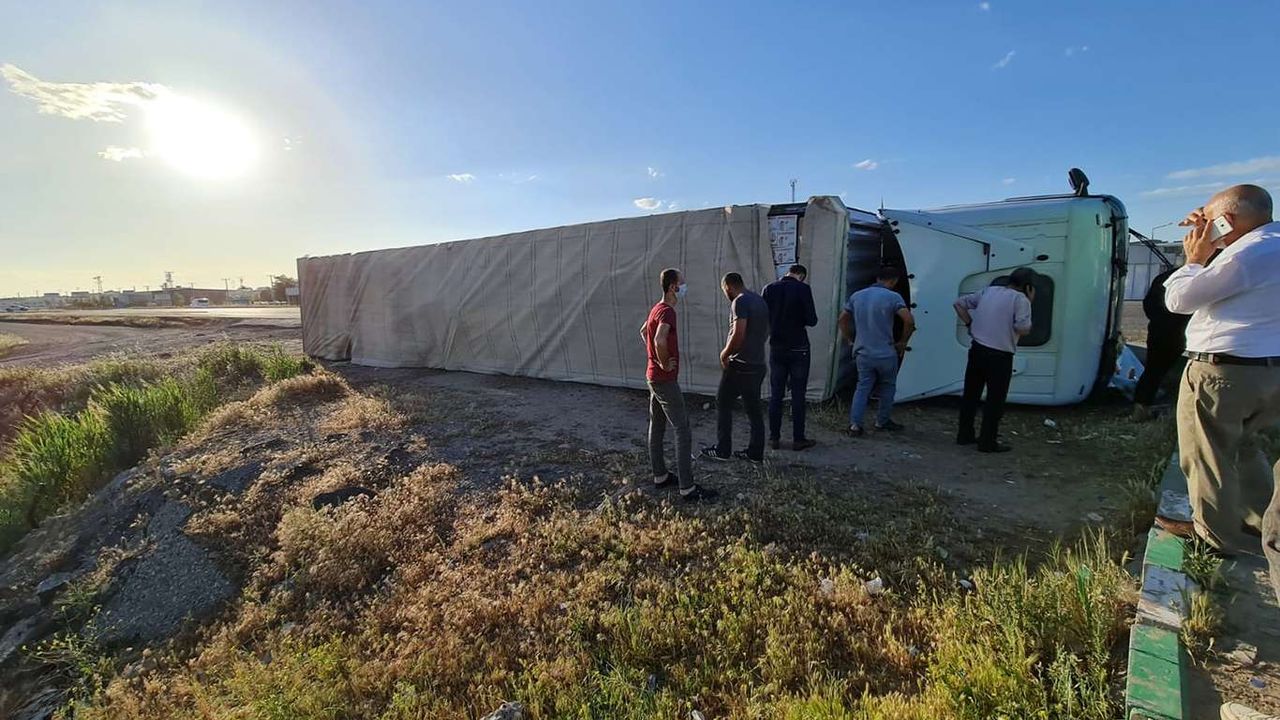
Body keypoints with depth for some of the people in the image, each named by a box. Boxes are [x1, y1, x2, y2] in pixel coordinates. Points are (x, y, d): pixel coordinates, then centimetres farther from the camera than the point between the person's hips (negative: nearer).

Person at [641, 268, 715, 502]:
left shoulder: (657, 308, 10)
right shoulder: (667, 311, -20)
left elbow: (643, 331, 26)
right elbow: (660, 340, -37)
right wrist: (664, 364, -22)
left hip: (653, 376, 10)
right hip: (665, 380, -10)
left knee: (657, 426, 16)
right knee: (683, 430, -7)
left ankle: (660, 476, 27)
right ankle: (687, 488, -4)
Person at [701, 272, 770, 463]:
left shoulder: (740, 302, -15)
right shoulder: (760, 301, 13)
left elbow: (738, 334, -23)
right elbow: (766, 332, 19)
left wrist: (724, 354, -10)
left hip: (740, 364, -8)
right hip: (758, 364, 8)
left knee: (723, 404, 5)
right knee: (754, 408, 12)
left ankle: (722, 450, 10)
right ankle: (756, 452, 17)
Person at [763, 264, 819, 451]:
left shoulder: (769, 289, 0)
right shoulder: (803, 289, -10)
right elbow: (812, 320, -11)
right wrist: (800, 319, 8)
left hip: (776, 348, 3)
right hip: (798, 348, -3)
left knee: (775, 395, 8)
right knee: (798, 395, 4)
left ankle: (774, 438, 13)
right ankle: (798, 439, 10)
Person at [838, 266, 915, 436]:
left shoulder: (857, 296, 6)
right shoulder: (892, 297, -9)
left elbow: (843, 318, 12)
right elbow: (909, 320, -19)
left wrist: (849, 338, 18)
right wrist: (903, 342, -5)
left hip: (862, 353, 4)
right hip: (886, 354, -4)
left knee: (862, 387, 10)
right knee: (887, 387, 17)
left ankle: (854, 423, -1)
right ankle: (882, 421, 27)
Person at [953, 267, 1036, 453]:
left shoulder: (989, 291, 12)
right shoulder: (1021, 299, -7)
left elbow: (959, 303, 16)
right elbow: (1023, 329, -15)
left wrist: (970, 323, 11)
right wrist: (1029, 303, -3)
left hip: (977, 350, 6)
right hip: (999, 356, -6)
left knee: (971, 394, 14)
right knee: (995, 400, 4)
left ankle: (965, 435, 22)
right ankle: (988, 442, 9)